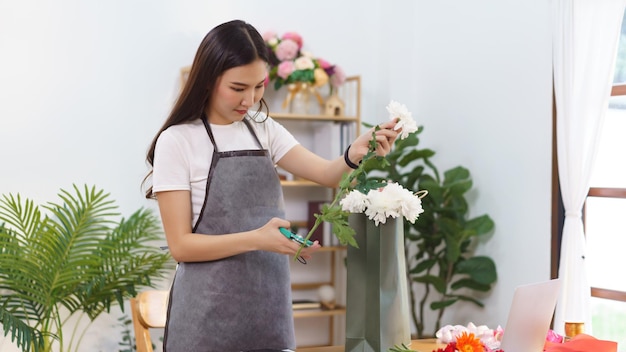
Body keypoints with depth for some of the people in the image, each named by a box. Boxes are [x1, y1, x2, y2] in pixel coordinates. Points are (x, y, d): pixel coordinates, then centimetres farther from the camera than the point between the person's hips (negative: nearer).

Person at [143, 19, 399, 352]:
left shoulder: (264, 130, 6)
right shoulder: (177, 141, -10)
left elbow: (328, 173, -6)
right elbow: (181, 244, -12)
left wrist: (354, 155, -28)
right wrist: (256, 239, -24)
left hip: (269, 302, 5)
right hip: (210, 312, -4)